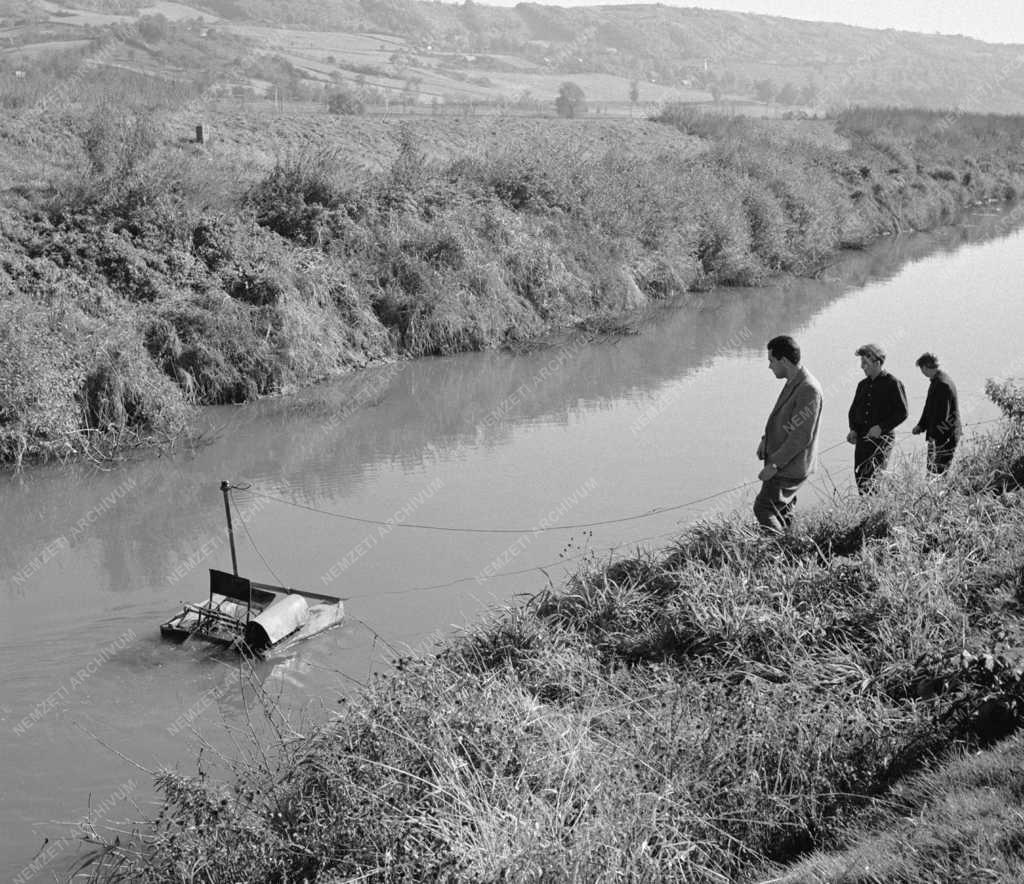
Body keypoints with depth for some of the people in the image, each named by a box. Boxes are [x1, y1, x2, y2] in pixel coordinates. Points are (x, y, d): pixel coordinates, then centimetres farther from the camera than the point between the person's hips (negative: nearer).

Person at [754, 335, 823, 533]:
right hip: (784, 464, 10)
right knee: (782, 511, 18)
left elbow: (801, 437, -25)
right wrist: (766, 439, 6)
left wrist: (775, 464, -23)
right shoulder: (793, 383, 8)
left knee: (764, 508, -11)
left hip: (790, 468, -10)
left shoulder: (808, 390, -23)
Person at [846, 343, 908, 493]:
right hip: (862, 439, 7)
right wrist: (853, 429, 3)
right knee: (859, 477, 5)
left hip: (882, 439, -6)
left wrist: (881, 427, -17)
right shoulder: (863, 385, 14)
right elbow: (854, 409, 20)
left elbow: (902, 412, -8)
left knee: (871, 480, -15)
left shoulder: (893, 384, -5)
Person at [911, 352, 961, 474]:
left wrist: (934, 435, -17)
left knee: (941, 471, -6)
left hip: (945, 437, -10)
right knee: (931, 469, 14)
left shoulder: (942, 384, -20)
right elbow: (929, 407, 20)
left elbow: (944, 414, -21)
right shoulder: (936, 381, 12)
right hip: (935, 435, 10)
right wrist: (921, 425, 12)